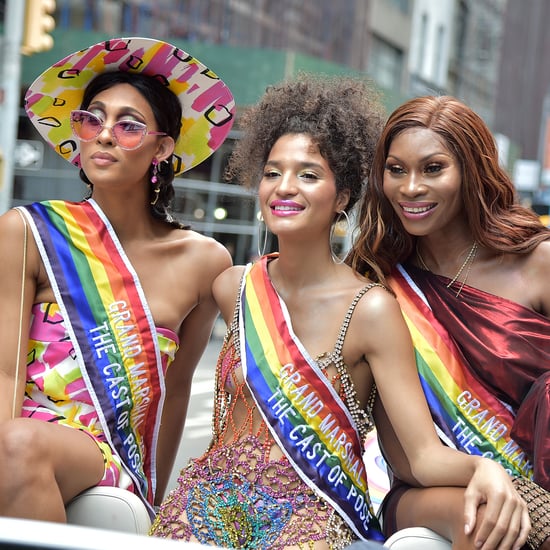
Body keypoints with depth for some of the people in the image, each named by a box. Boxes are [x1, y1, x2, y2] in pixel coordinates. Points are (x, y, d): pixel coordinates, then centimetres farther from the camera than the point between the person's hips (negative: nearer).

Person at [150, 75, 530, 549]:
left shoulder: (371, 309, -9)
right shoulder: (233, 288, 4)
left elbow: (425, 456, -15)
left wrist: (484, 469, -32)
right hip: (217, 492, 3)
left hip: (313, 510, -2)